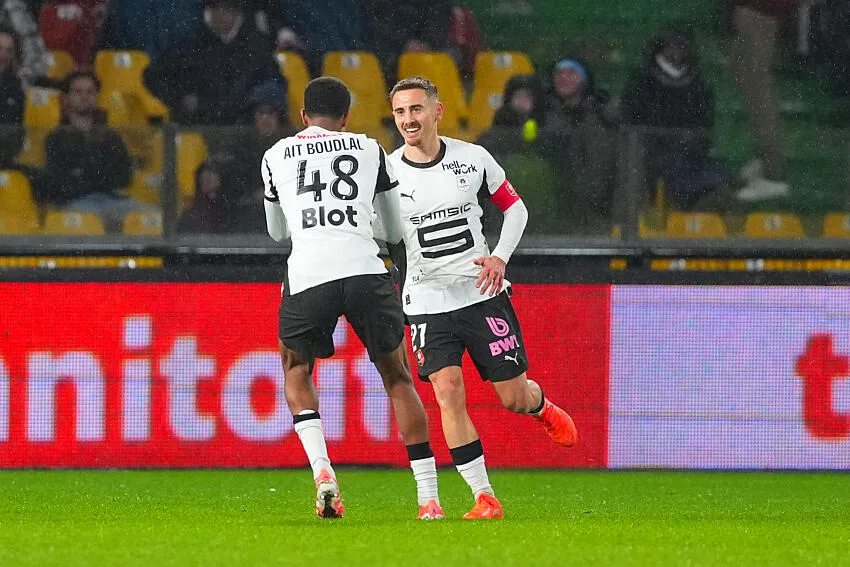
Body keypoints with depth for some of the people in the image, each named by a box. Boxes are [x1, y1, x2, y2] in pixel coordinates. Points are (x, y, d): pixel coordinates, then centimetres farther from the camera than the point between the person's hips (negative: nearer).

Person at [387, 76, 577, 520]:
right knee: (447, 392, -18)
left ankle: (542, 407, 42)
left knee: (513, 397, 3)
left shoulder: (472, 158, -3)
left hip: (481, 292, 1)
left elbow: (514, 206, 11)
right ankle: (484, 497, -11)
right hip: (428, 301, -1)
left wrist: (500, 257, -5)